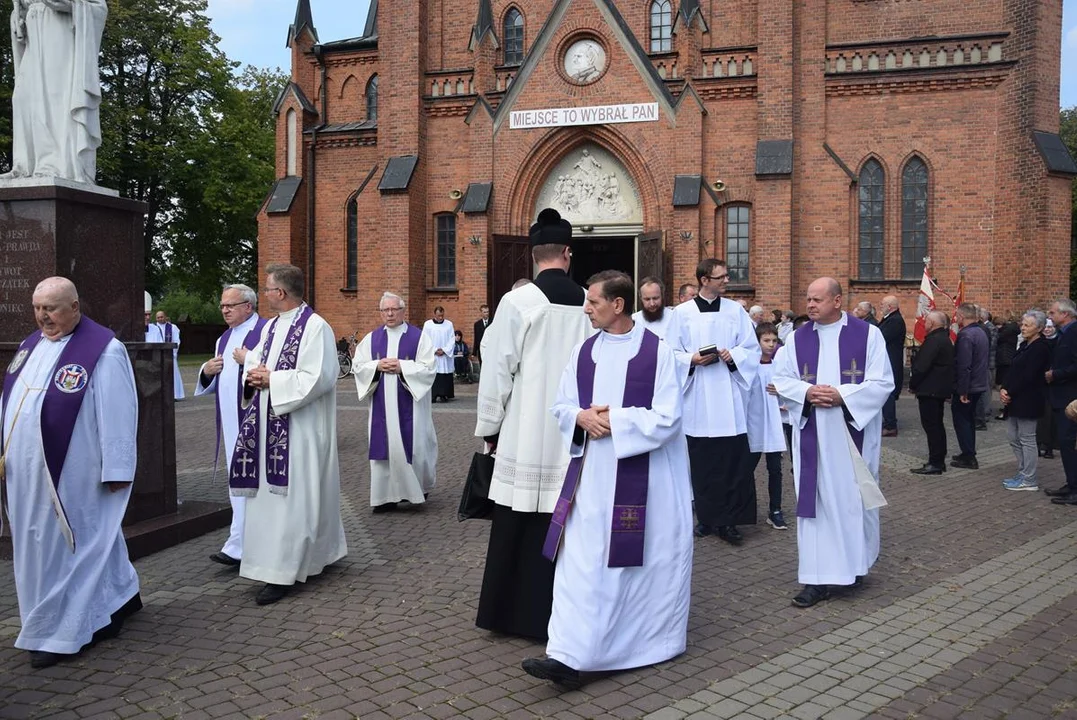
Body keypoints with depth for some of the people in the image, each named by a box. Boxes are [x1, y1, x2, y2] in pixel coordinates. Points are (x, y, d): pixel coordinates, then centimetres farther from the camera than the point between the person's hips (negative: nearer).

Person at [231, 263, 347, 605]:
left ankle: (283, 572, 2)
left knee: (293, 496, -4)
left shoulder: (315, 327, -13)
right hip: (269, 426, 9)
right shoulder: (271, 326, 14)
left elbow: (318, 377, -20)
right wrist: (254, 375, -4)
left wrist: (272, 379, -16)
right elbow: (253, 362, 19)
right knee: (270, 494, 13)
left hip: (299, 428, -9)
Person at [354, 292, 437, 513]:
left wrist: (401, 367, -17)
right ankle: (387, 496, 9)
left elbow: (428, 369, -7)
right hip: (382, 405, 3)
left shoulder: (419, 337, -1)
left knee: (413, 445, 1)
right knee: (384, 446, 2)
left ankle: (419, 488, 24)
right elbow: (358, 366, 6)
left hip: (409, 405, -3)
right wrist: (377, 366, -12)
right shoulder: (371, 338, 9)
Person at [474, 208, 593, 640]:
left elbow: (497, 371, -7)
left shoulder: (517, 302, -9)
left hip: (526, 434, -2)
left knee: (519, 524, 8)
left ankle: (510, 611, 19)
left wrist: (489, 427, 4)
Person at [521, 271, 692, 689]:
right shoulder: (583, 352, 6)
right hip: (592, 474, 4)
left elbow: (667, 418, -12)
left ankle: (654, 641, 29)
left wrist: (614, 420, -17)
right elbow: (561, 406, 9)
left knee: (648, 561, 8)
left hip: (645, 476, -4)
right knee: (581, 561, -2)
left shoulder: (657, 352, -8)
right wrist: (582, 417, -12)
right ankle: (570, 657, -1)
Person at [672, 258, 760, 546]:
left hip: (728, 398, 0)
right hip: (697, 399, 0)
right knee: (701, 462, 6)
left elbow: (752, 349, 6)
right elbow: (671, 353, 3)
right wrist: (692, 359, -14)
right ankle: (707, 518, 18)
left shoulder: (736, 311, 7)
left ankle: (728, 521, 3)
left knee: (733, 462, -4)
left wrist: (733, 355, -12)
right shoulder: (682, 313, 3)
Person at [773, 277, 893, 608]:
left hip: (854, 433, -2)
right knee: (815, 500, 1)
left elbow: (882, 382, -6)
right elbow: (781, 380, 6)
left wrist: (842, 395, -18)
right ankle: (818, 578, 6)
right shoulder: (797, 338, 6)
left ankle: (854, 565, 29)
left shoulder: (868, 335, -2)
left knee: (854, 497, 8)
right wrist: (807, 392, -13)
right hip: (812, 435, 2)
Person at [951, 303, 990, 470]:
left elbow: (963, 366, -25)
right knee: (969, 419, 18)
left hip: (967, 387, -9)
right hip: (979, 385, 9)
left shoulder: (965, 335, -21)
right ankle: (969, 454, 26)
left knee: (961, 420, 0)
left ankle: (968, 457, 2)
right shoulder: (981, 332, 10)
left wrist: (962, 390, -22)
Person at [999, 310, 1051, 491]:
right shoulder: (1025, 346, 14)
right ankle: (1023, 473, 24)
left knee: (1027, 439, -2)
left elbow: (1028, 376, -20)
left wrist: (1009, 393, -16)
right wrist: (1003, 390, -1)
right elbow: (1013, 371, 13)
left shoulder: (1040, 348, -14)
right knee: (1013, 437, 13)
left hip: (1028, 401, -9)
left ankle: (1029, 480, 6)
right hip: (1014, 400, 9)